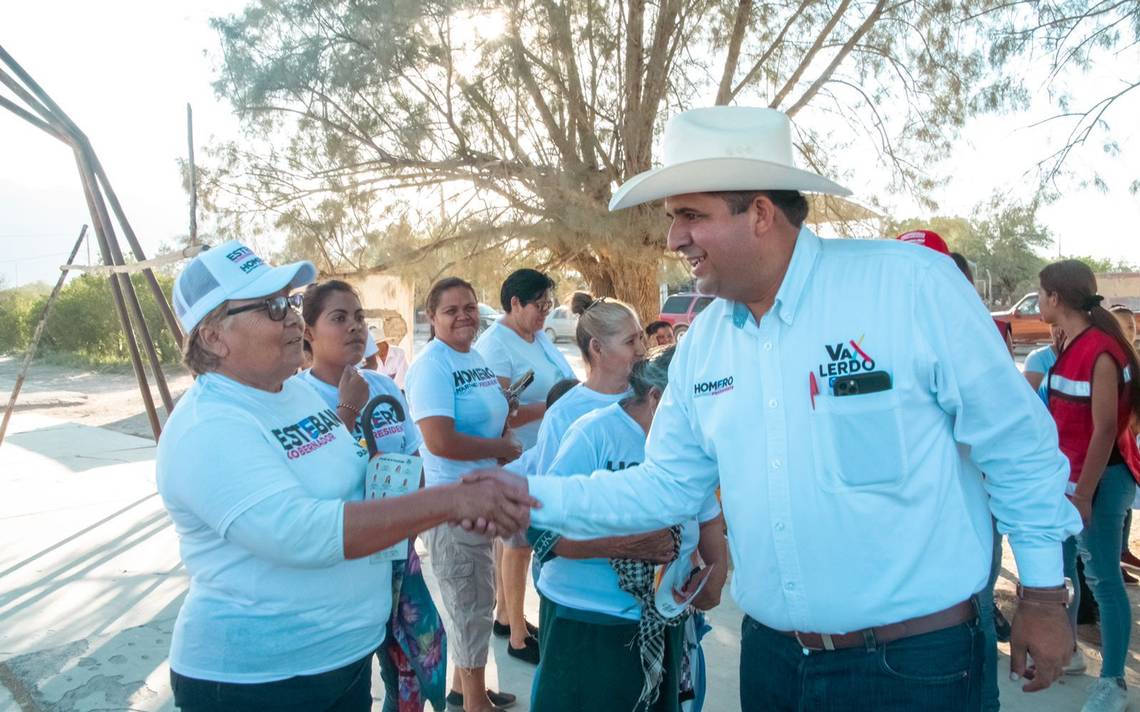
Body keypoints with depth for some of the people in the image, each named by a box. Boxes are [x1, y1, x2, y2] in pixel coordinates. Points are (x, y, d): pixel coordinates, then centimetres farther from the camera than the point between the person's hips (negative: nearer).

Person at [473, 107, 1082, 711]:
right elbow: (664, 488, 5)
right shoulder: (702, 342, 1)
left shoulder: (911, 285, -16)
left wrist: (1043, 595, -2)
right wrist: (535, 496, -3)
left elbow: (1018, 445, -8)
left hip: (913, 662, -5)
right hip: (769, 655, 5)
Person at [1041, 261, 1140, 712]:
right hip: (1068, 475, 8)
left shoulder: (1100, 350, -19)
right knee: (1058, 568, 16)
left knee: (1103, 580, 0)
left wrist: (1083, 495, -18)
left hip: (1099, 480, -8)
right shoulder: (1072, 345, 7)